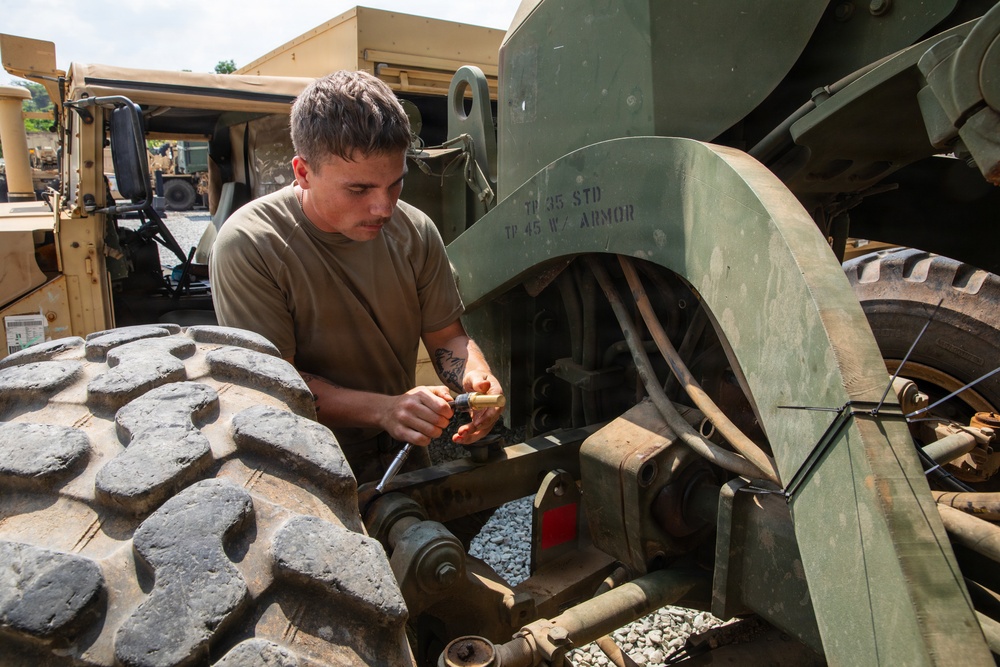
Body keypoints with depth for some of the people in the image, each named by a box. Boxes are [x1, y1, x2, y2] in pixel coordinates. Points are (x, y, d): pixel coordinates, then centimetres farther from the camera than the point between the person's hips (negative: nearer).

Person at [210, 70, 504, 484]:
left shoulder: (415, 232, -2)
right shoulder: (248, 246, -16)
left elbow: (445, 336, 5)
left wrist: (474, 376, -17)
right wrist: (383, 409, -28)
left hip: (402, 452, 3)